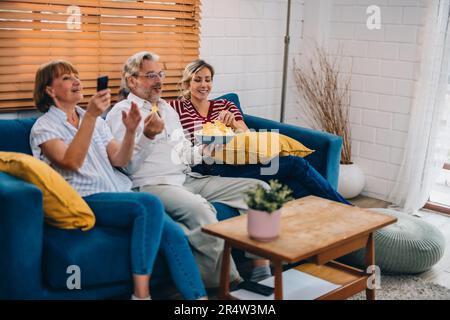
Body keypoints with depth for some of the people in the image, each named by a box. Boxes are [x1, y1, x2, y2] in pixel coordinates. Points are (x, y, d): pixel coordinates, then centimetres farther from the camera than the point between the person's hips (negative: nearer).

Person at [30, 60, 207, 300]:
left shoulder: (95, 120, 21)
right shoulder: (44, 127, 3)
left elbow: (119, 160, 12)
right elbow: (71, 162, -16)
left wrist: (131, 130, -5)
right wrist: (90, 116, -22)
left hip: (119, 192, 6)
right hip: (86, 199, -6)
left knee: (175, 234, -19)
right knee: (150, 203, -33)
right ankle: (141, 294, -28)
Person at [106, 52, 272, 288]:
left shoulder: (167, 109, 25)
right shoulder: (121, 113, 1)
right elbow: (127, 166, -8)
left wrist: (204, 150, 6)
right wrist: (147, 136, -23)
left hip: (188, 178, 8)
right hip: (153, 185, -7)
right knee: (198, 207, -40)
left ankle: (261, 273, -11)